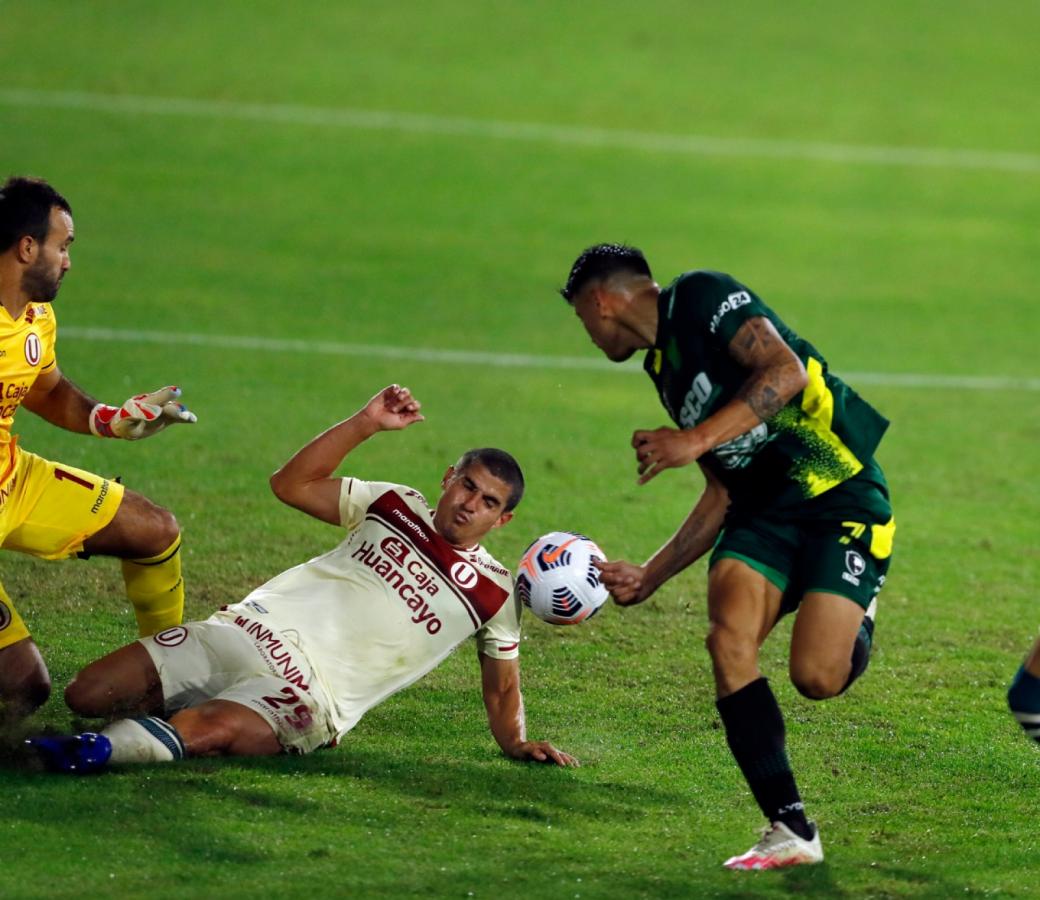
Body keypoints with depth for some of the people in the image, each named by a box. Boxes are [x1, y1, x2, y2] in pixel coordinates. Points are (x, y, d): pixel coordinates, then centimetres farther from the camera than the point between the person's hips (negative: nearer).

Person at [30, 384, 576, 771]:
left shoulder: (493, 594, 8)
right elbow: (292, 484, 9)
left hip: (312, 695, -4)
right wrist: (365, 424, 0)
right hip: (253, 630, 4)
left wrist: (516, 743, 2)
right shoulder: (396, 507, 15)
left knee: (211, 730, -39)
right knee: (87, 695, -8)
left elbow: (501, 688, 20)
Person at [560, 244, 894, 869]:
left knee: (817, 675, -21)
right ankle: (791, 831, -14)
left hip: (843, 498, -8)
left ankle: (857, 620, 16)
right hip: (765, 509, 8)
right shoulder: (666, 371, 20)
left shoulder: (701, 299, -6)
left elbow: (785, 372, -21)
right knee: (729, 639, -17)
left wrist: (696, 440, -22)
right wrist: (649, 577, 21)